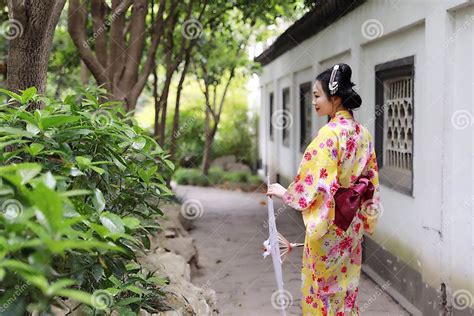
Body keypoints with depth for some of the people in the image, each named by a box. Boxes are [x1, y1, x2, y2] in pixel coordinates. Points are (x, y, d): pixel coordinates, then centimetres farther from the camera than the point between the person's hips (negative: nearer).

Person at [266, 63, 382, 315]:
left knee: (321, 286, 6)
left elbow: (315, 183, -22)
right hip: (353, 221, 8)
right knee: (346, 285, 17)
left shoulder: (330, 133, -20)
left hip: (328, 222, -8)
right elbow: (370, 180, 10)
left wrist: (284, 193, -7)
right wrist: (364, 217, 17)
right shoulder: (363, 132, 4)